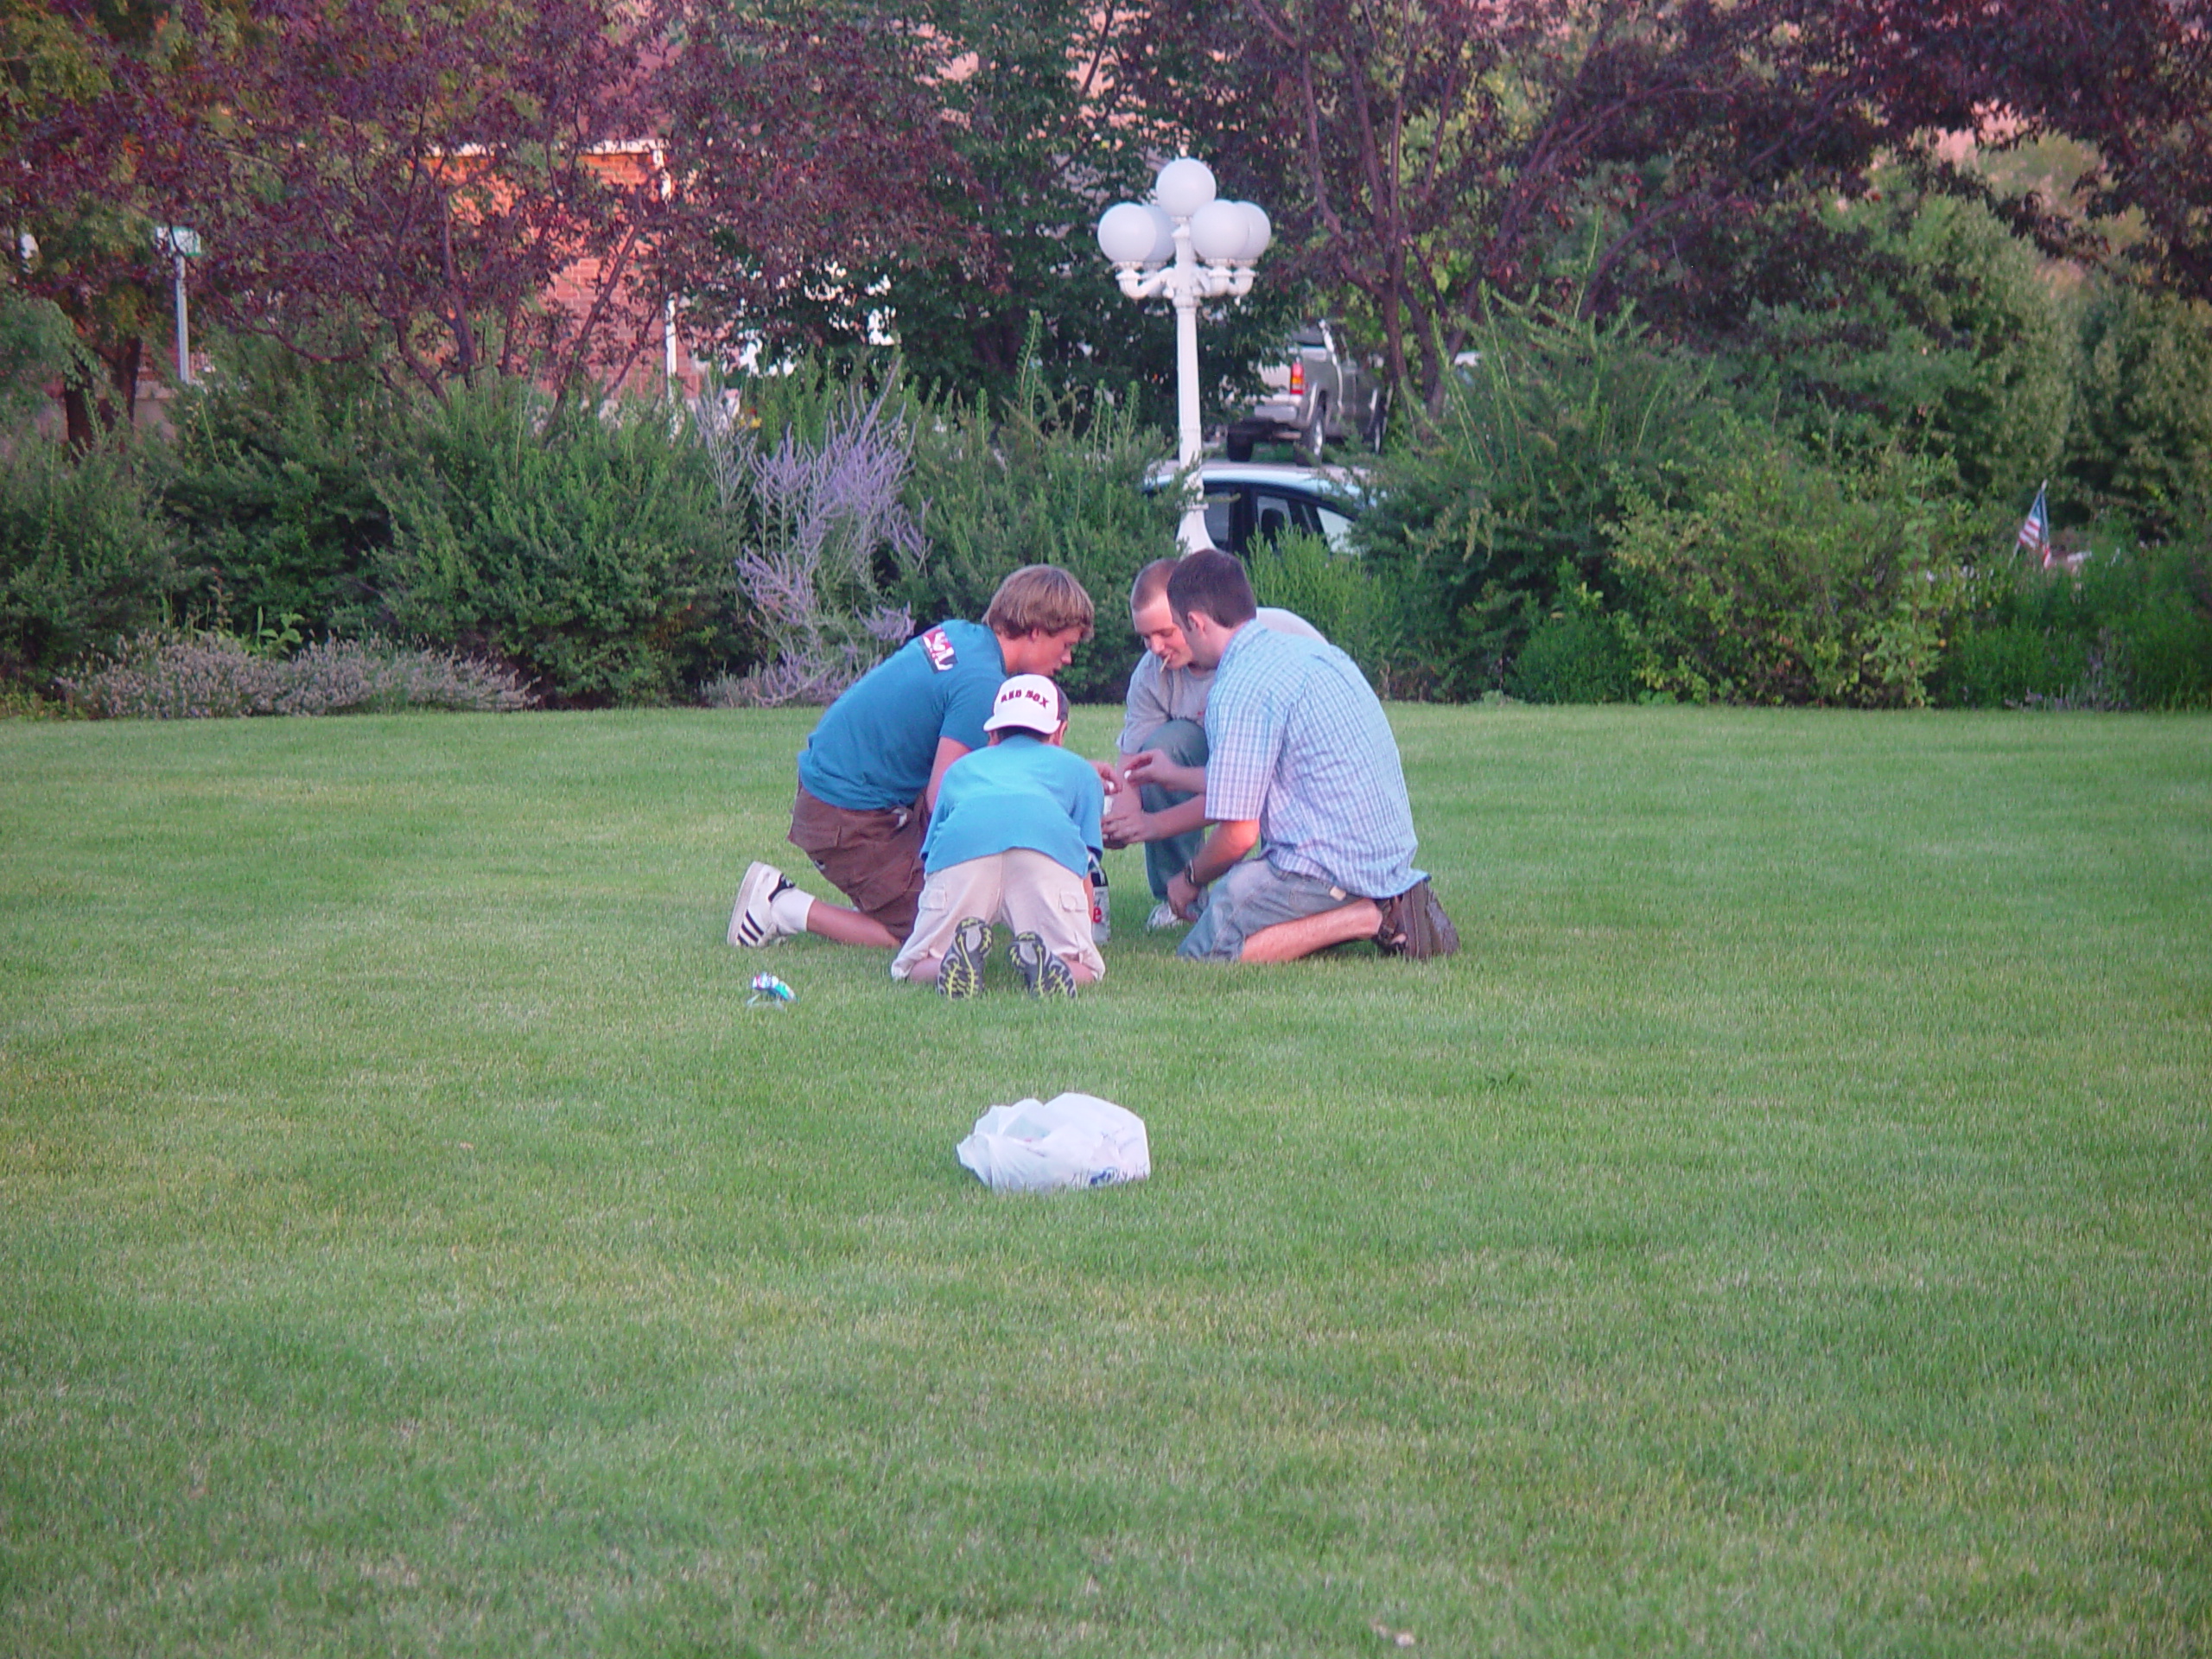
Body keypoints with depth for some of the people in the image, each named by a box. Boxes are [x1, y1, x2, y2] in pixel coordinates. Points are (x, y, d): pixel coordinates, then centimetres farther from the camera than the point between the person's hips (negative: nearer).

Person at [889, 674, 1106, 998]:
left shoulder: (962, 768, 43)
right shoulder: (1078, 768, 39)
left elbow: (930, 853, 46)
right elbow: (1084, 874, 34)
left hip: (962, 840, 1)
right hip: (1050, 836, -1)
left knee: (912, 968, 7)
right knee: (1082, 969, 4)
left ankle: (962, 950, -27)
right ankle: (1043, 958, -31)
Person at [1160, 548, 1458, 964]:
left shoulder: (1239, 690, -16)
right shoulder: (1310, 651, 13)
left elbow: (1238, 833, -15)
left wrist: (1190, 878, 5)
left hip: (1330, 866, -9)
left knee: (1206, 949, -11)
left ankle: (1373, 919, -12)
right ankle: (1389, 904, 7)